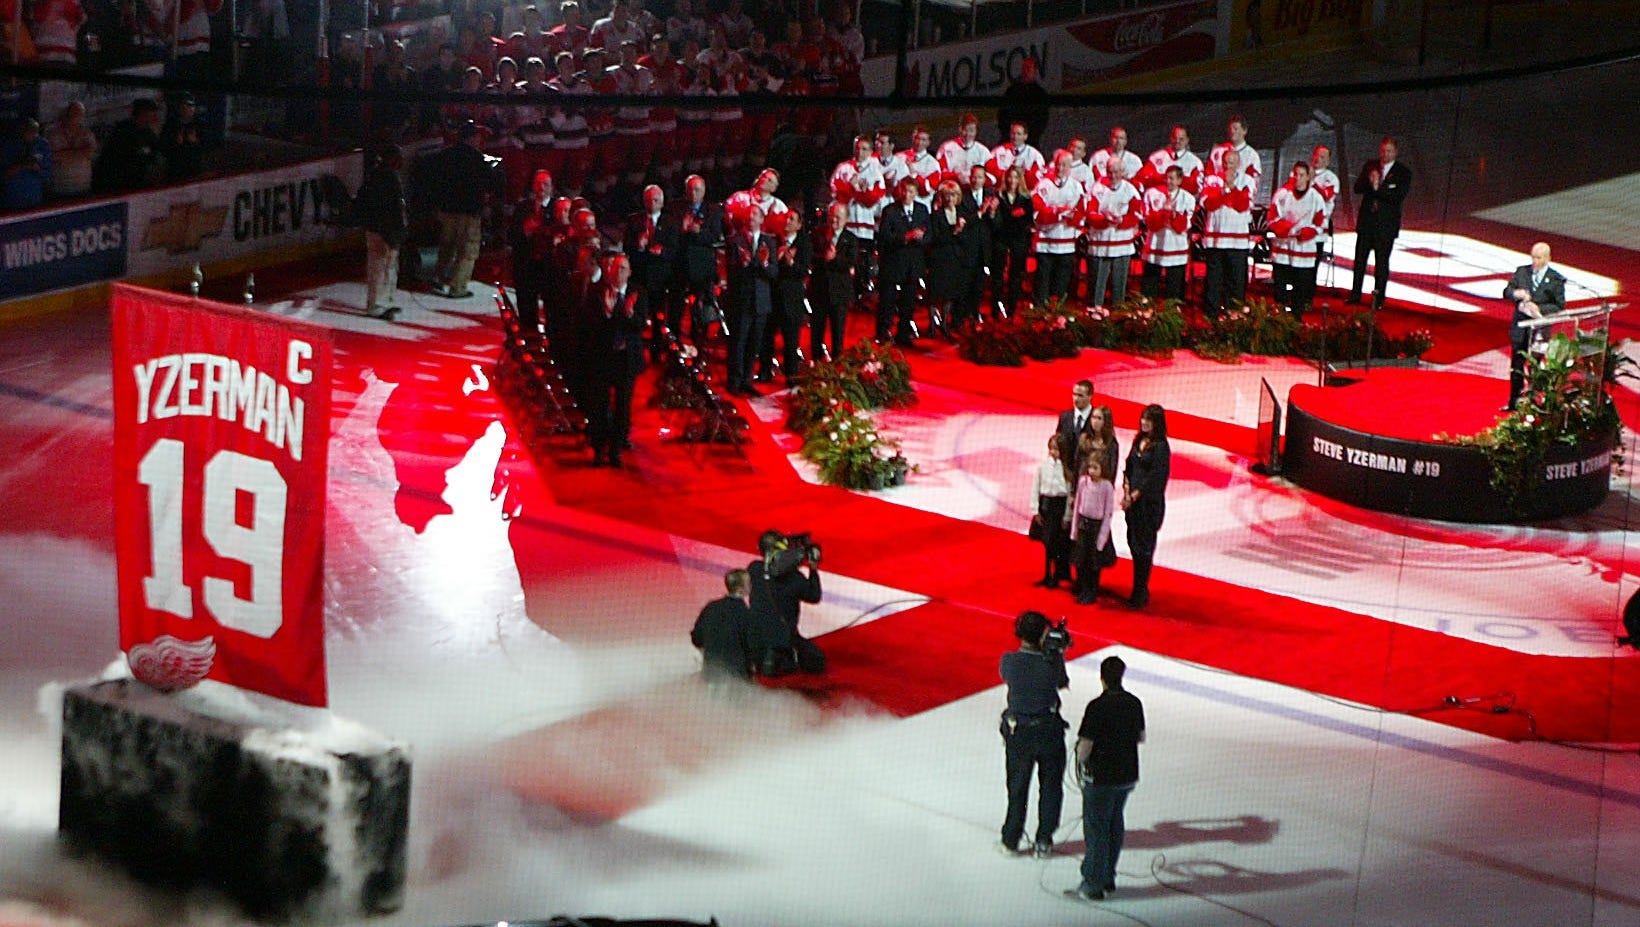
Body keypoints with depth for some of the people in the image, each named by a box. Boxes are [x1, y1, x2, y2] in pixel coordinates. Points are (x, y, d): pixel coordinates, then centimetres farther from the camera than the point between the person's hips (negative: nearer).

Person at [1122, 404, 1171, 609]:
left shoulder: (1160, 447, -12)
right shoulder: (1138, 441, 10)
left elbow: (1155, 477, -14)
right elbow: (1129, 467, 12)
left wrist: (1134, 495, -12)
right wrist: (1126, 491, -2)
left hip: (1149, 501, -7)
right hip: (1132, 499, 7)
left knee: (1143, 546, -2)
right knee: (1133, 541, 9)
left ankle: (1140, 594, 7)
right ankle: (1140, 590, 20)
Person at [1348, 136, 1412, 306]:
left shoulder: (1403, 172, -3)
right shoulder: (1369, 166, 8)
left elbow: (1399, 196, -14)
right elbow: (1357, 188, 1)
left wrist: (1378, 188, -19)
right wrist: (1369, 182, -19)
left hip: (1386, 223, -3)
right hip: (1366, 220, 3)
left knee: (1382, 262, 2)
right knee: (1360, 259, 7)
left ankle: (1378, 298, 9)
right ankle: (1355, 295, 16)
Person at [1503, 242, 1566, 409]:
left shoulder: (1557, 280, -5)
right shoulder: (1521, 271, 4)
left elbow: (1560, 306, -5)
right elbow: (1506, 292, 6)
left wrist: (1539, 308, -19)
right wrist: (1516, 294, -17)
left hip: (1539, 329, -3)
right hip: (1519, 326, 3)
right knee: (1516, 366, 10)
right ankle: (1514, 402, 20)